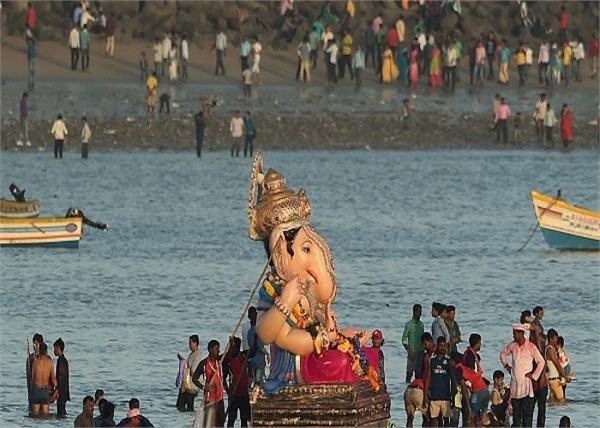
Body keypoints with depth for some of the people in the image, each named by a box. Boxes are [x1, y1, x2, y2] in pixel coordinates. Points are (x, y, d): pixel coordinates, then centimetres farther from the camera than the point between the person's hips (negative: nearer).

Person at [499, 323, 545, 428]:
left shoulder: (531, 347, -7)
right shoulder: (512, 346, 7)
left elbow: (541, 362, -3)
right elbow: (503, 354, 26)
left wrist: (534, 375, -5)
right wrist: (506, 365, 14)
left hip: (526, 383, -5)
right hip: (515, 383, 5)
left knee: (527, 411, -6)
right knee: (516, 410, 8)